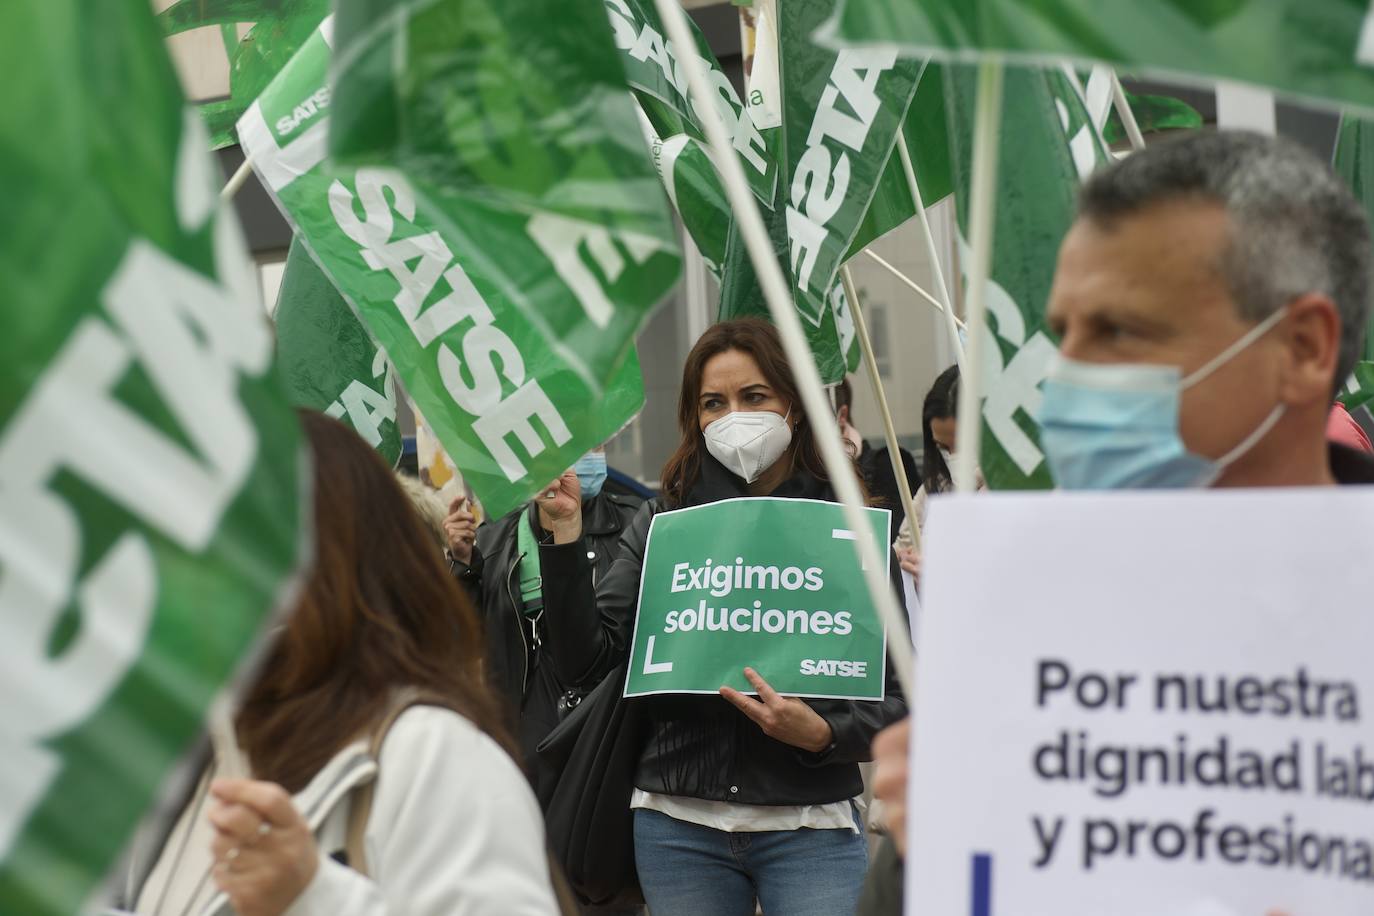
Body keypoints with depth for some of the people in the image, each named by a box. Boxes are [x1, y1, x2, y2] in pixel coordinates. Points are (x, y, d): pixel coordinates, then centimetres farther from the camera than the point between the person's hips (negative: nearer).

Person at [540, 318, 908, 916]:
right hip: (679, 825, 2)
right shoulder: (660, 524, 6)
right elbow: (586, 663, -1)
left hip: (811, 827, -1)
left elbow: (900, 694, 0)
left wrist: (822, 733, -17)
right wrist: (564, 545, -10)